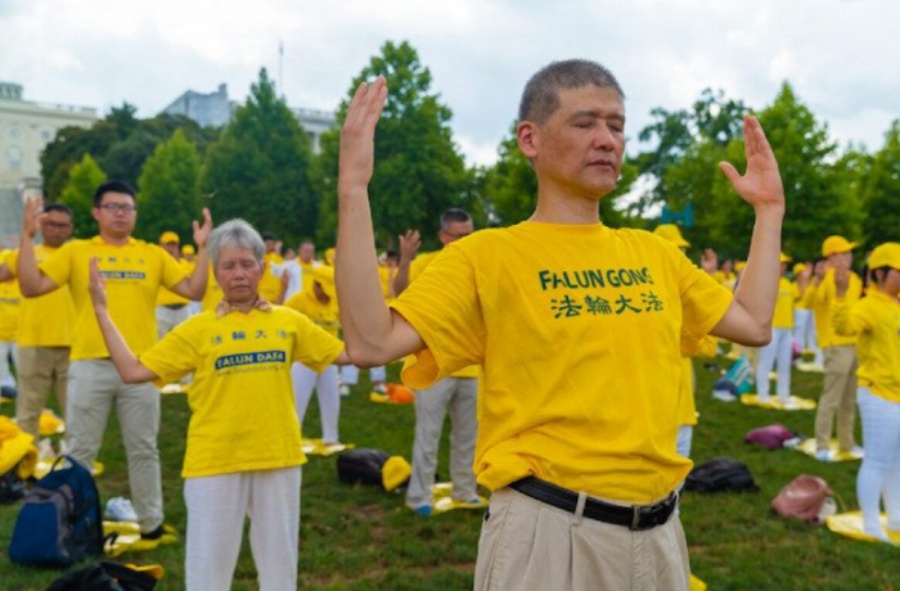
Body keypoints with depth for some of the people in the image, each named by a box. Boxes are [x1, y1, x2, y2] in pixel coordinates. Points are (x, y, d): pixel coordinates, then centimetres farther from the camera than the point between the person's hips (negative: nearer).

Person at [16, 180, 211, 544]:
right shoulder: (75, 251, 4)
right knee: (80, 450, 7)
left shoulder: (154, 255, 8)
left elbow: (194, 291, 3)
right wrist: (28, 237, -11)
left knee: (143, 450, 11)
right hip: (90, 365, -1)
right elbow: (31, 287, -5)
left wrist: (202, 248, -6)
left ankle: (151, 525, 23)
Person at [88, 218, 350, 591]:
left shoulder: (289, 322, 4)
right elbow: (133, 372, -5)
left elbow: (348, 353, 8)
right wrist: (102, 312, -7)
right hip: (214, 462, -2)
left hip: (278, 458, 2)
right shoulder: (197, 329, -1)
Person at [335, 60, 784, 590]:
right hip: (548, 532, -5)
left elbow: (755, 324, 16)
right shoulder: (487, 255, -7)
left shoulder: (653, 253, 10)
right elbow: (372, 343, -17)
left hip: (658, 530, 6)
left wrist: (770, 209, 18)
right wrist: (354, 190, -21)